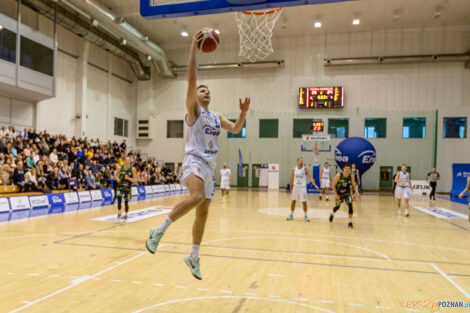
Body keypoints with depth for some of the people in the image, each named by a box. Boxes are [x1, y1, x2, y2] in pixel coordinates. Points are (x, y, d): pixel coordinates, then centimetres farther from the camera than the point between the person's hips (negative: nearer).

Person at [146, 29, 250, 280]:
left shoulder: (216, 117, 21)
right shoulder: (193, 110, 2)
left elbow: (235, 129, 24)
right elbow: (191, 79, -10)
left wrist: (243, 112, 7)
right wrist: (194, 47, -12)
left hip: (209, 165, 7)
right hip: (194, 160, -7)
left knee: (203, 213, 9)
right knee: (197, 197, -35)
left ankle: (193, 257, 22)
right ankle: (159, 230, -22)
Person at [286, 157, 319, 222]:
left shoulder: (305, 169, -5)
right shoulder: (294, 169, 1)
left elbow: (310, 178, -11)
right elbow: (292, 179, 9)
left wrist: (315, 185, -23)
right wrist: (291, 188, 9)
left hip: (302, 187, -2)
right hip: (295, 187, 2)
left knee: (304, 202, -3)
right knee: (293, 201, 8)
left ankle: (305, 216, 10)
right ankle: (291, 215, 21)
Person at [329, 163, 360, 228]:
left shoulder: (351, 177, -14)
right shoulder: (338, 176, -22)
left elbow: (354, 185, 1)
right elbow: (333, 185, -14)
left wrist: (357, 193, -15)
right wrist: (335, 194, -18)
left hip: (347, 193, 1)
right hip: (339, 193, -1)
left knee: (350, 205, -19)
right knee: (337, 207, 10)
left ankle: (350, 222, -7)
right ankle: (332, 214, 47)